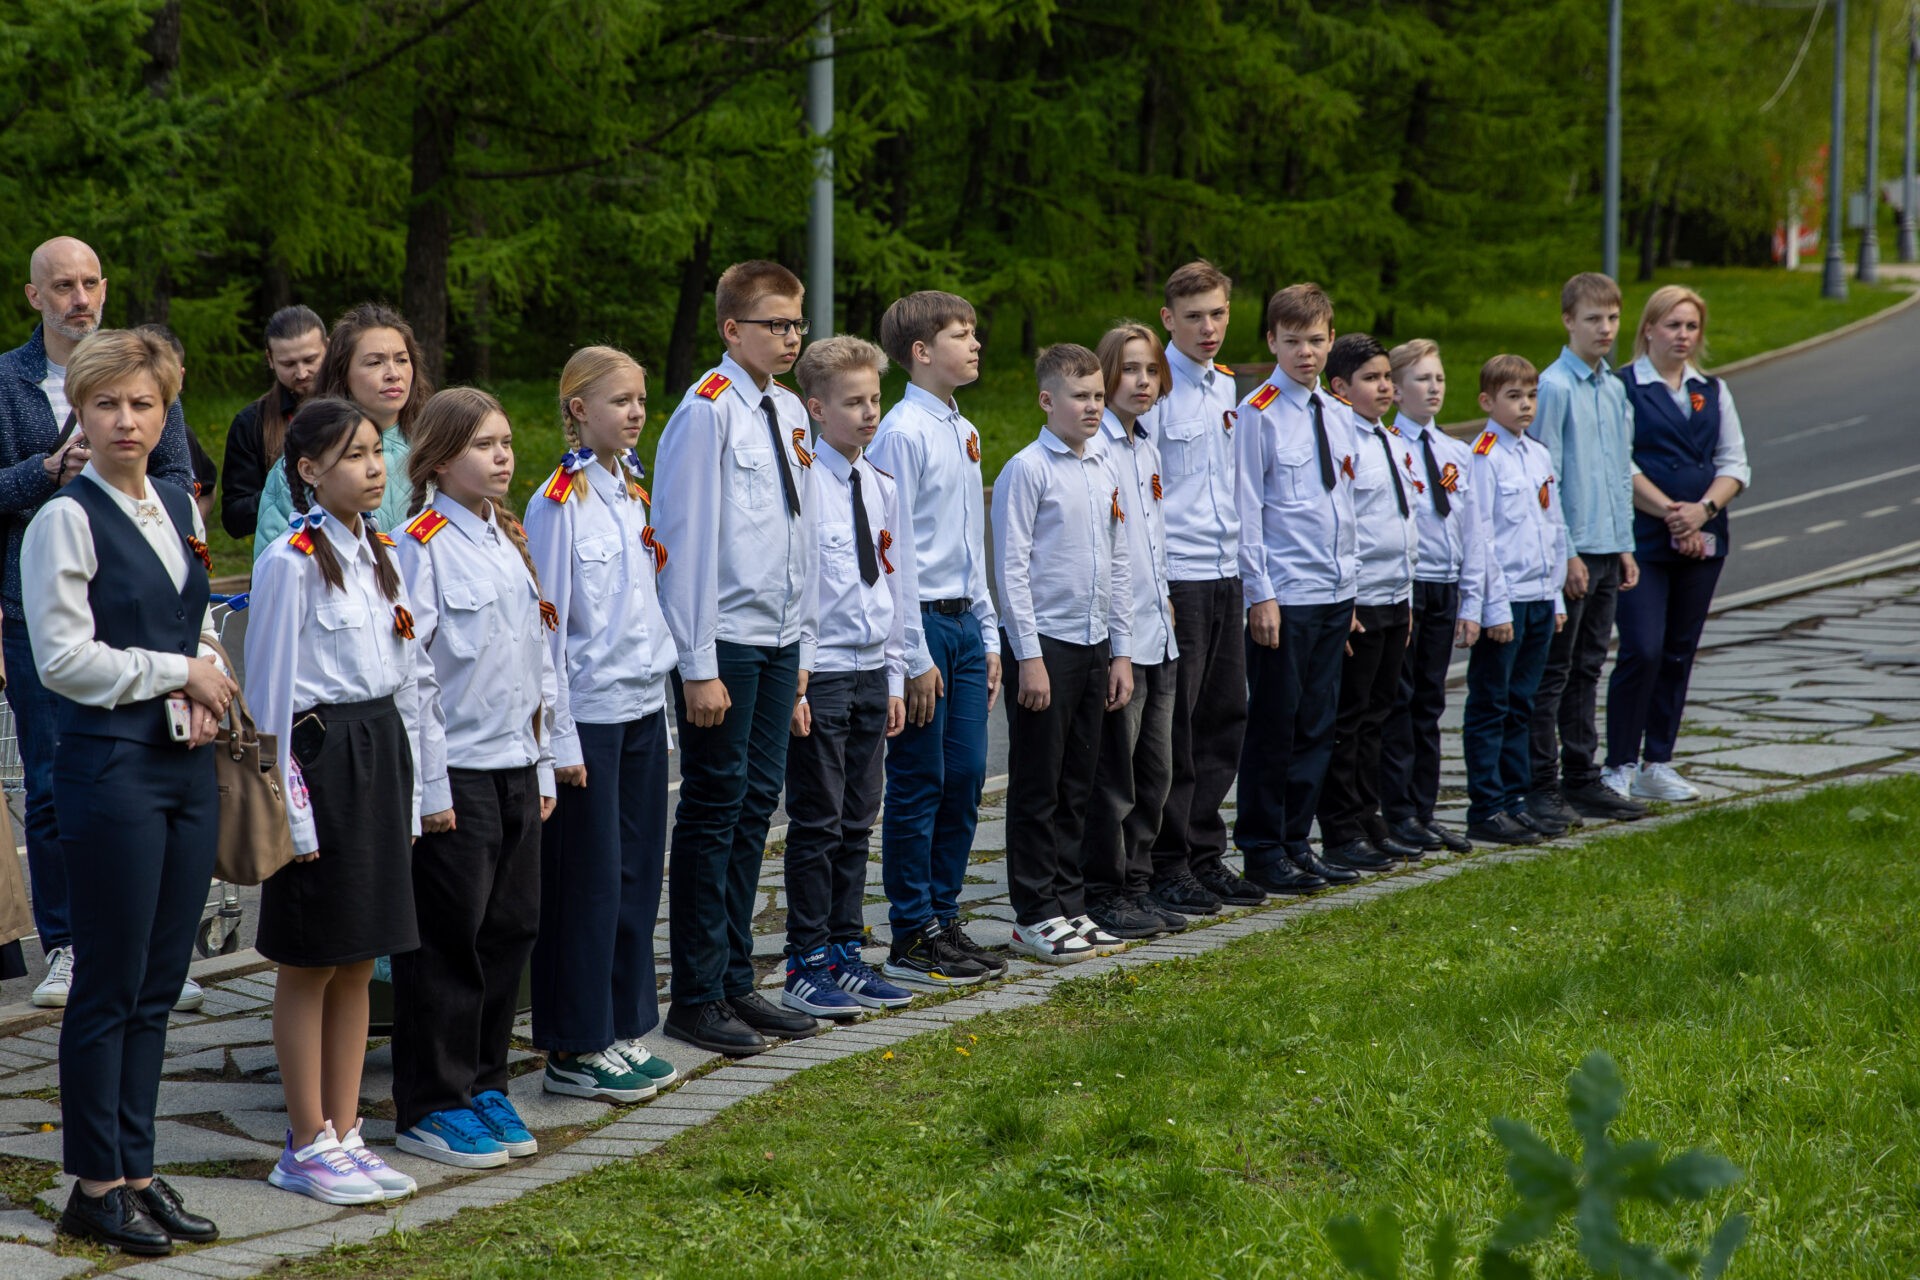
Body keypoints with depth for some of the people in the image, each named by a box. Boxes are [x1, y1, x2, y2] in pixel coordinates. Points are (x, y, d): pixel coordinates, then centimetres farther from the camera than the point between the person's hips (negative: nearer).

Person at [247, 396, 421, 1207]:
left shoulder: (379, 553, 11)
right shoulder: (291, 562, -11)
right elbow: (270, 690, -12)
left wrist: (406, 786, 13)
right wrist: (289, 805, -15)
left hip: (381, 746, 7)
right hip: (321, 752, -7)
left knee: (359, 960, 11)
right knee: (309, 963, 2)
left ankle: (344, 1134, 18)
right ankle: (306, 1147, 10)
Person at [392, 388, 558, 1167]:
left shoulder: (509, 542, 13)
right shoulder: (422, 547, -11)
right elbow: (411, 671, -14)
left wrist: (542, 764, 15)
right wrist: (428, 785, -15)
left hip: (515, 768, 7)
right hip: (455, 773, -7)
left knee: (510, 927, 10)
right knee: (448, 937, -2)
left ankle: (483, 1086, 22)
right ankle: (429, 1107, 7)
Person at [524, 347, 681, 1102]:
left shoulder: (630, 489, 12)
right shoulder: (561, 501, -11)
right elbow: (546, 625, -12)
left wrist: (662, 683, 14)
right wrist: (560, 737, -13)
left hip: (644, 703, 7)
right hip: (591, 711, -7)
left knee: (637, 873, 10)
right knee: (590, 881, -2)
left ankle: (622, 1032, 19)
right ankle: (574, 1050, 5)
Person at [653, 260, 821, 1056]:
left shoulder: (790, 413, 11)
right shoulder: (706, 412, -12)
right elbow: (688, 539, -14)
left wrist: (802, 646, 15)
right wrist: (699, 665, -15)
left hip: (779, 641, 7)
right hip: (724, 644, -7)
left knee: (757, 804, 12)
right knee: (714, 810, -2)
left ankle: (734, 982, 21)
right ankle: (697, 998, 6)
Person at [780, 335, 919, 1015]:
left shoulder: (883, 489, 10)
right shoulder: (800, 483, -12)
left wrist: (895, 678, 14)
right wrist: (792, 683, -15)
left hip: (871, 674, 7)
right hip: (819, 674, -7)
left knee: (857, 823, 12)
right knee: (817, 824, -2)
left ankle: (845, 955, 20)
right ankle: (806, 967, 6)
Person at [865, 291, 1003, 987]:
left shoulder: (964, 432, 13)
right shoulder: (903, 432, -13)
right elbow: (889, 550, -15)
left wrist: (988, 638, 16)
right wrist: (915, 657, -16)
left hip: (964, 622, 8)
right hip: (921, 620, -8)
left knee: (965, 779, 10)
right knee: (918, 784, -2)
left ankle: (943, 920, 19)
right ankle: (912, 937, 5)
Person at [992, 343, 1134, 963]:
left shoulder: (1106, 472, 11)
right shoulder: (1027, 470, -10)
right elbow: (1013, 567, -12)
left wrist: (1121, 652, 14)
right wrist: (1029, 657, -15)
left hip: (1094, 645, 7)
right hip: (1044, 643, -7)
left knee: (1077, 785, 12)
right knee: (1037, 787, -1)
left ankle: (1069, 905, 19)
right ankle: (1035, 916, 4)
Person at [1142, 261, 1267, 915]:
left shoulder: (1227, 385, 12)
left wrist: (1243, 567, 17)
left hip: (1226, 574, 7)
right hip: (1176, 578, -7)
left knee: (1223, 719, 11)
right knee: (1173, 727, -2)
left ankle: (1205, 855, 20)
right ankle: (1168, 867, 6)